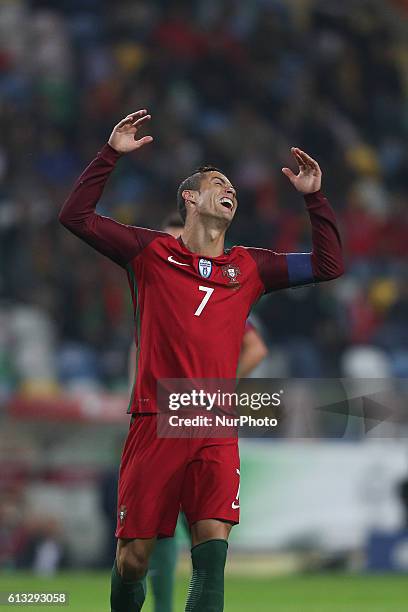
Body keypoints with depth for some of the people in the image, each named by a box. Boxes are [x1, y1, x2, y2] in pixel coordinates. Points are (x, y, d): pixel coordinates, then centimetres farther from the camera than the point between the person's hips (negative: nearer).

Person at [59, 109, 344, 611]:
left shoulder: (249, 266, 17)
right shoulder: (151, 251, 9)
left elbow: (328, 265, 20)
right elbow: (76, 216, 3)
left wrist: (313, 197, 12)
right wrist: (110, 154, -3)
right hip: (155, 422, -2)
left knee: (213, 545, -17)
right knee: (133, 558, -2)